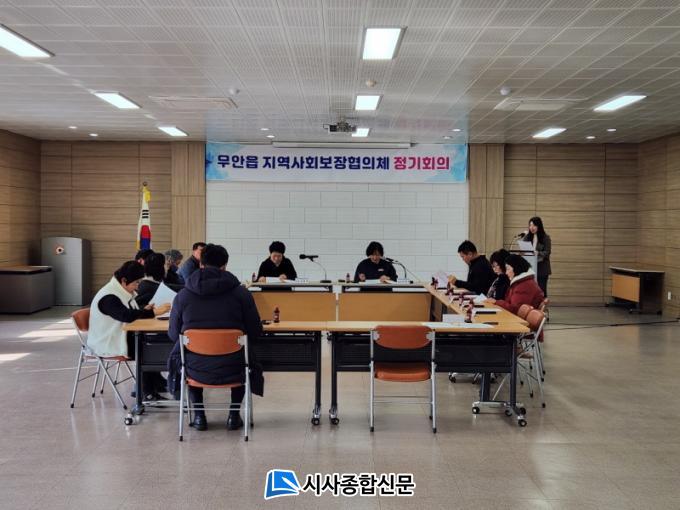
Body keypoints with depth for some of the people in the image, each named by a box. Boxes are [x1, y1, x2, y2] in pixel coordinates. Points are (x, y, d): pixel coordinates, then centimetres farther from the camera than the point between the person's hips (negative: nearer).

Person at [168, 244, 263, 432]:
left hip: (196, 370, 1)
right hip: (232, 370, -1)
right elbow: (255, 332, -3)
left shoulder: (183, 295, -4)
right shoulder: (241, 293, -7)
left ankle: (199, 416, 32)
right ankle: (234, 415, 29)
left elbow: (173, 334, 5)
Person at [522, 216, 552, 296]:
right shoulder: (527, 237, 7)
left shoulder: (545, 238, -2)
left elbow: (547, 252, -10)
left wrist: (537, 253, -28)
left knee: (542, 289, -1)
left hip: (542, 268, -2)